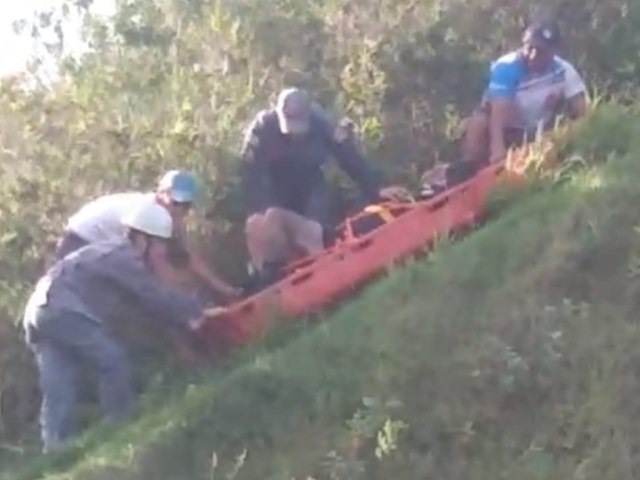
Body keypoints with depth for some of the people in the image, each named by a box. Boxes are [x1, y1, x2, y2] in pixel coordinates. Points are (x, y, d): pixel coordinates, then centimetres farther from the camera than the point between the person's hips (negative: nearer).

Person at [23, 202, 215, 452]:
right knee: (113, 360, -5)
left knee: (58, 389, 6)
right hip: (62, 311, -10)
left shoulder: (117, 256, 22)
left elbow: (147, 301, 21)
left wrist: (185, 320, 16)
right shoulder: (123, 258, -9)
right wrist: (195, 312, 4)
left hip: (40, 313, 10)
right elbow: (157, 297, -7)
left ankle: (55, 448, 3)